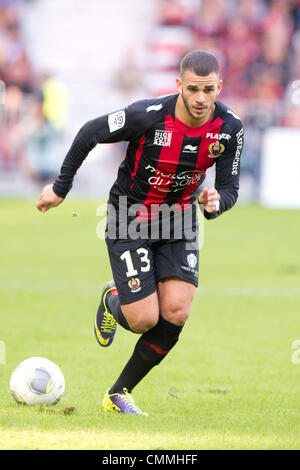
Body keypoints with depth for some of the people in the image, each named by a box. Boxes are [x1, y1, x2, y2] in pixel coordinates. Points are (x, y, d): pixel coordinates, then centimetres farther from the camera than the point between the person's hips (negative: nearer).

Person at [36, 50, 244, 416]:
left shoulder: (230, 128, -14)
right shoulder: (149, 116, -27)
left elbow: (229, 187, -4)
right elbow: (89, 133, -13)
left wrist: (214, 202, -28)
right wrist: (60, 187, -5)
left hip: (179, 220, 4)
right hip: (129, 218, -4)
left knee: (176, 313, -12)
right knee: (144, 320, -12)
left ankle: (119, 393, 7)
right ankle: (113, 301, 28)